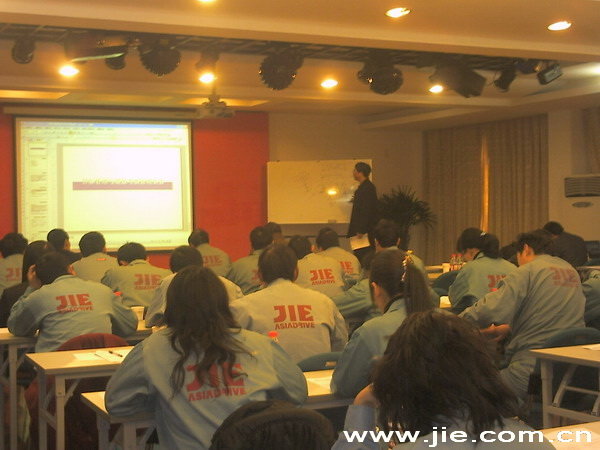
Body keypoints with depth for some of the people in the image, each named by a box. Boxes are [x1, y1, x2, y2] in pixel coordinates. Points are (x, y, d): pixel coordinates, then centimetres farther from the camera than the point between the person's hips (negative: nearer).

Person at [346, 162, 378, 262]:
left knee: (362, 256, -10)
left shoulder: (367, 188, -15)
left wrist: (361, 230, -22)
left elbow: (366, 210, -21)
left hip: (364, 231, -10)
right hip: (360, 228, 10)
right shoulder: (363, 187, 16)